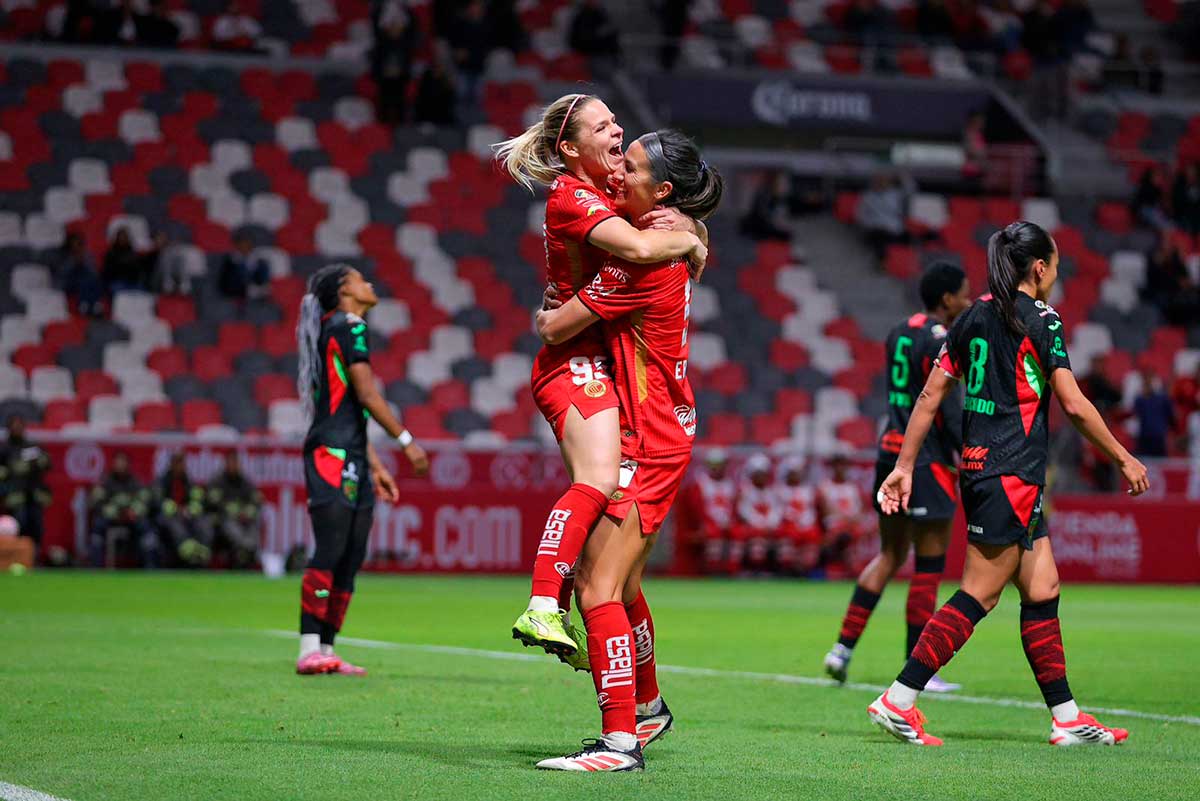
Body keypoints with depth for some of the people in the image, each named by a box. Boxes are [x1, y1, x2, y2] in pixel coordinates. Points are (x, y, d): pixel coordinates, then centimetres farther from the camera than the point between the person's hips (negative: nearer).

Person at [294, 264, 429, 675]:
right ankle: (310, 650, -19)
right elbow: (366, 394, -13)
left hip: (352, 460, 10)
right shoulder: (348, 326, -5)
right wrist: (406, 440, -9)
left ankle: (325, 651, 6)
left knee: (351, 558, 6)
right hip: (333, 456, -10)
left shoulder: (336, 331, 25)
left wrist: (376, 466, 26)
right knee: (330, 552, -15)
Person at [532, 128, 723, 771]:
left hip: (648, 446, -10)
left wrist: (542, 315, 7)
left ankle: (620, 741, -16)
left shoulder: (644, 263, -21)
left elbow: (554, 328, -17)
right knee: (621, 585, 24)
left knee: (598, 590, -15)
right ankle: (648, 706, 43)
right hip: (661, 436, 10)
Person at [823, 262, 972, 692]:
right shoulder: (941, 341, -13)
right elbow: (950, 411, -17)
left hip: (891, 451, 8)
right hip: (927, 459, -8)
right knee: (929, 566, 0)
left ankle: (843, 648, 11)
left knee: (890, 555, 18)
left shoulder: (900, 332, 12)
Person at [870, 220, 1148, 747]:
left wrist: (905, 465, 14)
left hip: (977, 466, 8)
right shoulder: (1040, 319, -9)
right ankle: (898, 700, -8)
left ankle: (1067, 718, 12)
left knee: (1043, 590, 11)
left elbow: (931, 395, 11)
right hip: (1012, 473, -8)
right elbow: (1074, 405, -11)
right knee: (980, 594, -6)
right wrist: (1124, 459, 0)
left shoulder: (974, 316, 12)